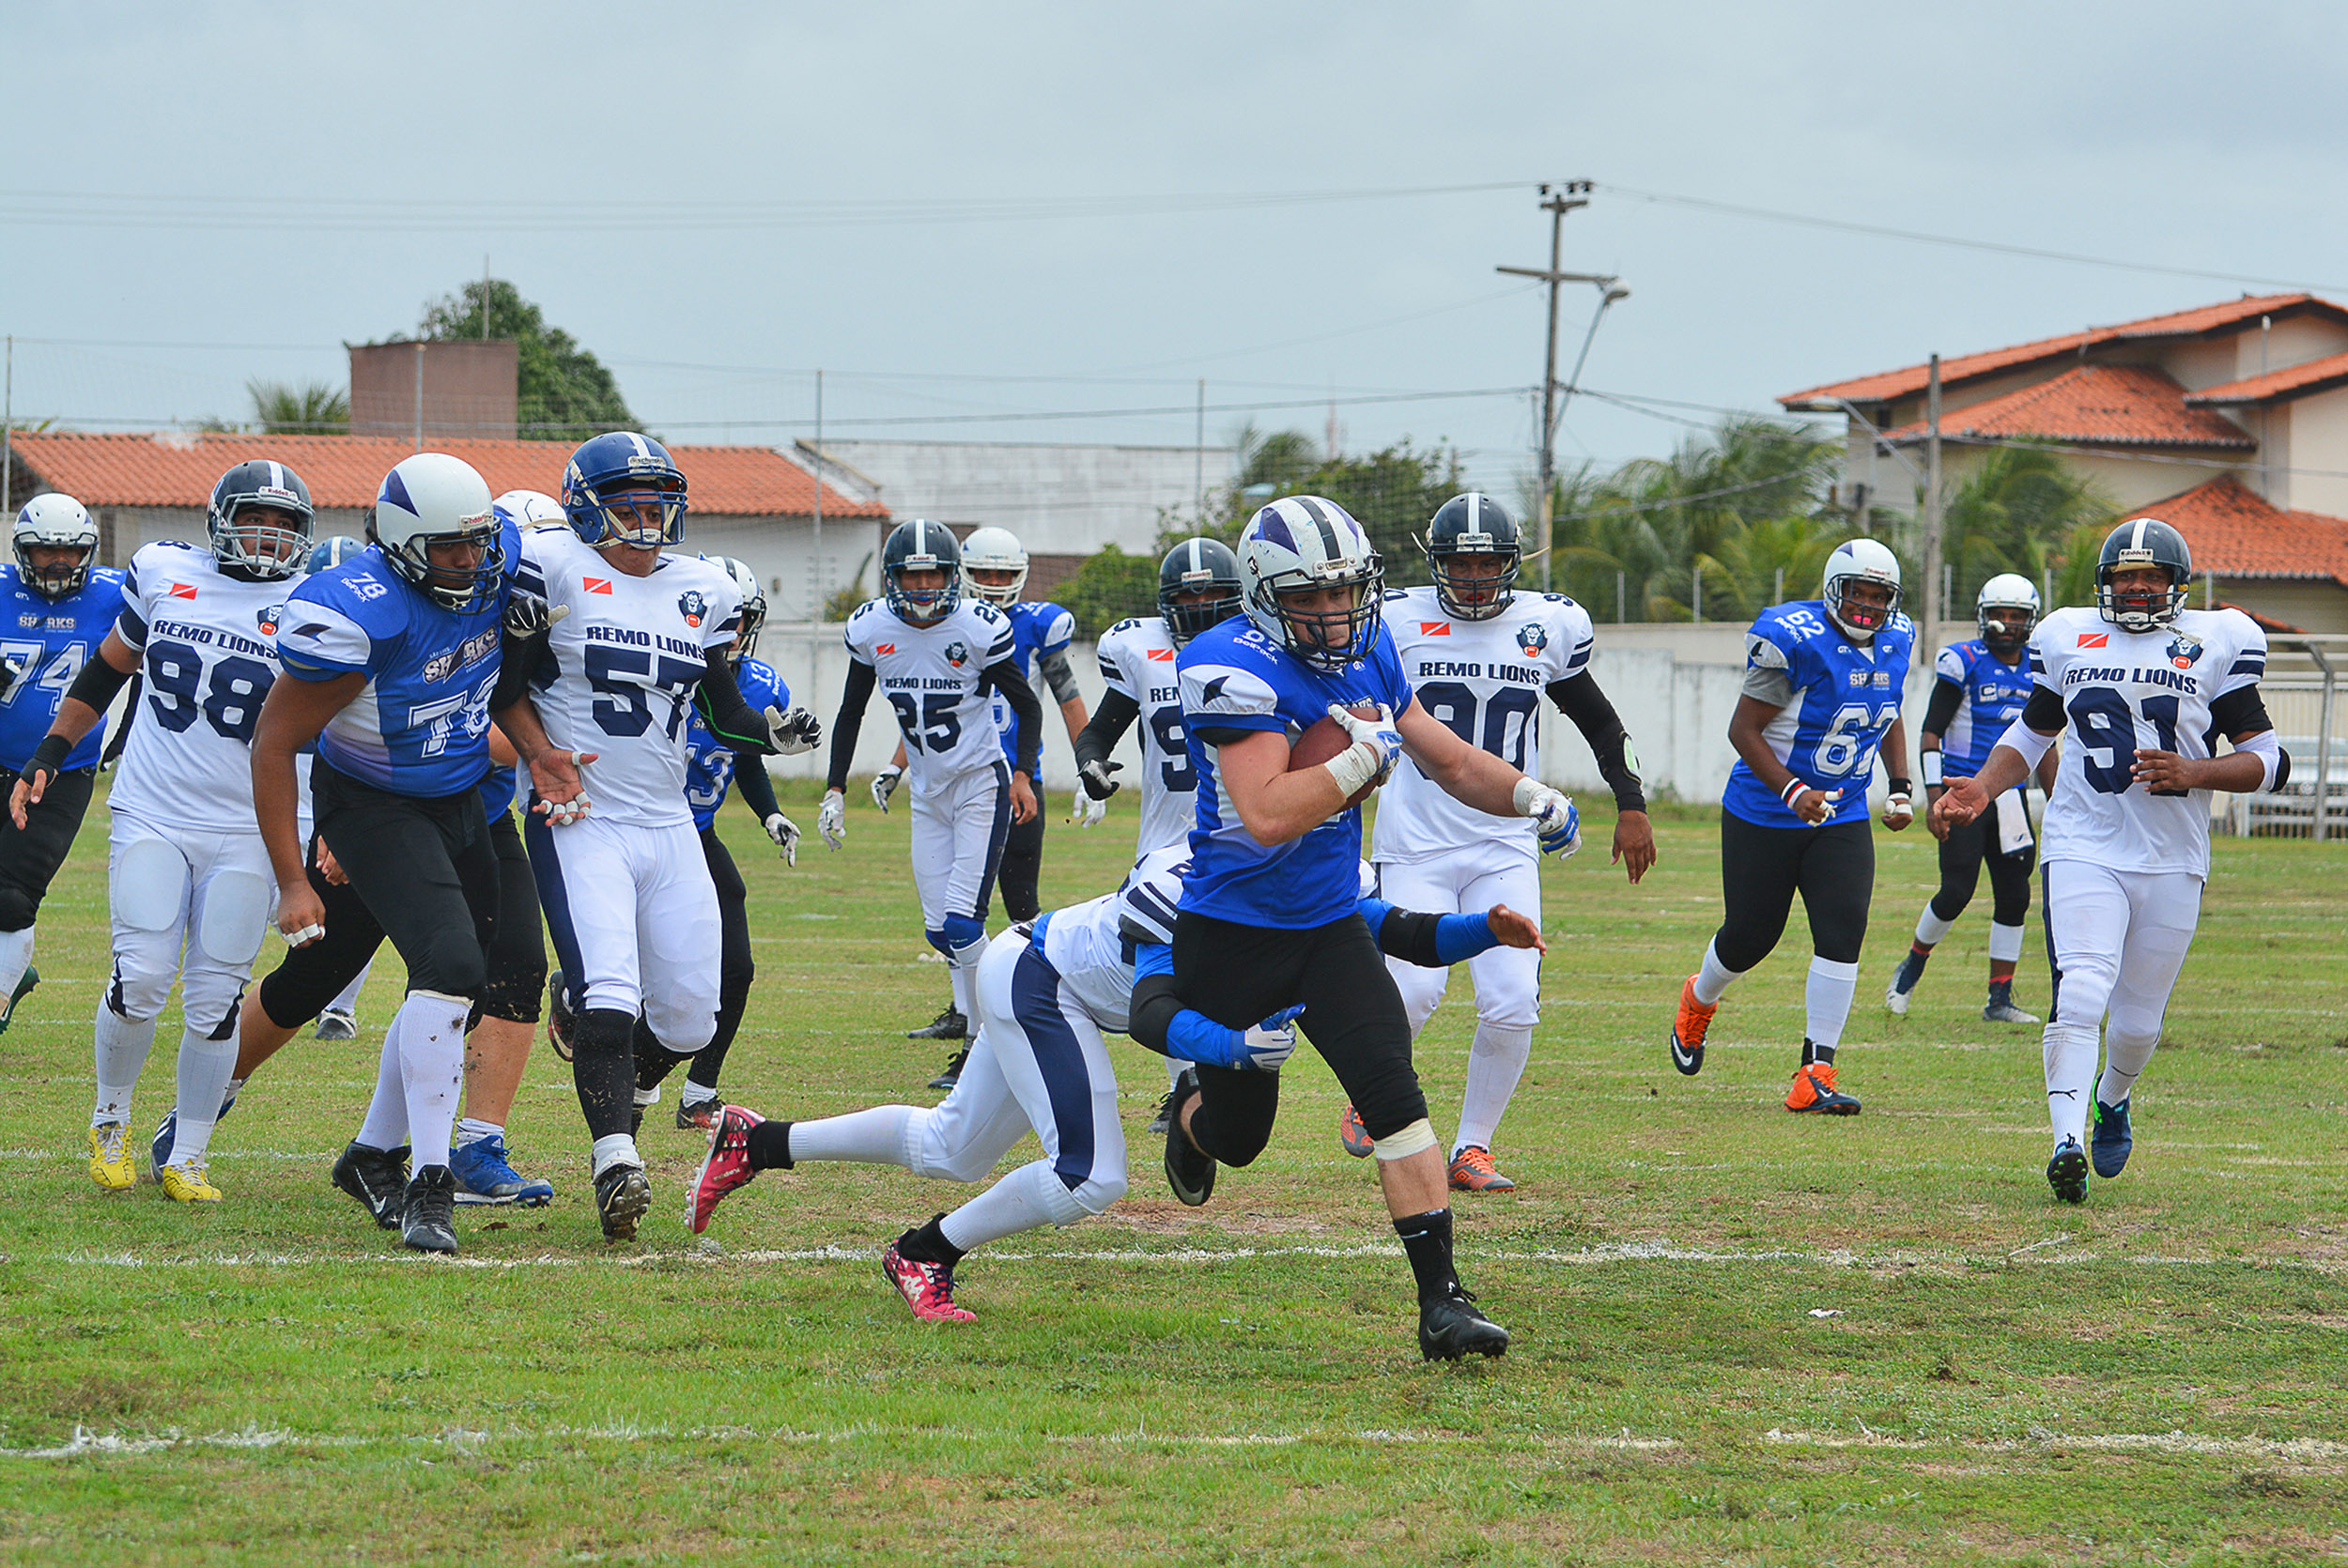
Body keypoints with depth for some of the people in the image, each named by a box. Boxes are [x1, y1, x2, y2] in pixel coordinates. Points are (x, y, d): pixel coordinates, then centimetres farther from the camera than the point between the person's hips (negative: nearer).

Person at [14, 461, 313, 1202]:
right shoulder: (163, 573, 4)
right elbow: (106, 672, 17)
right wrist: (47, 756, 14)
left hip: (245, 831, 0)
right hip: (152, 817, 0)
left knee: (215, 999, -2)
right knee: (141, 979, -12)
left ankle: (188, 1156, 12)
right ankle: (110, 1117, 12)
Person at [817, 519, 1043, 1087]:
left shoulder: (979, 629, -16)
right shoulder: (871, 629, -3)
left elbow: (1027, 705, -3)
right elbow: (851, 712, 11)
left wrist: (1023, 774, -15)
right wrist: (835, 787, 6)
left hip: (982, 784, -5)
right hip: (928, 794, 5)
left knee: (962, 922, -15)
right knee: (940, 928, 3)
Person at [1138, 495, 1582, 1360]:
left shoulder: (1367, 655, 1)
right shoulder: (1235, 669, -23)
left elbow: (1448, 758, 12)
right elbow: (1267, 813, -32)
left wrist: (1529, 795, -6)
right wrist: (1365, 755, -26)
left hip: (1329, 926, 5)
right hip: (1233, 931, -5)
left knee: (1394, 1099, -13)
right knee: (1237, 1136, 13)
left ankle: (1443, 1300, -13)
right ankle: (1194, 1104, 52)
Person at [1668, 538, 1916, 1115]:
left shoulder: (1895, 641, 2)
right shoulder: (1796, 640, -20)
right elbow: (1744, 729, -16)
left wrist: (1900, 786, 6)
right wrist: (1793, 792, -27)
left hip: (1842, 821, 4)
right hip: (1764, 814, -4)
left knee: (1843, 935, -14)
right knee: (1750, 936, 7)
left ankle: (1816, 1073, -11)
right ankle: (1699, 1000, 42)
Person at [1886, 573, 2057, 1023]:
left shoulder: (2038, 673, 10)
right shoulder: (1964, 663, -7)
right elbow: (1931, 734, -7)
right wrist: (1934, 798, -15)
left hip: (2009, 797, 5)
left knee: (2014, 898, 2)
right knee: (1957, 891, -10)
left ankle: (2000, 999, 9)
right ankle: (1912, 967, 16)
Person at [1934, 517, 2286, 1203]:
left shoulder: (2217, 643, 3)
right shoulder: (2067, 638, 10)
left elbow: (2266, 759, 4)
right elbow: (2031, 733, 23)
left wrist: (2194, 772, -14)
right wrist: (1983, 788, 6)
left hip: (2173, 860, 0)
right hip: (2084, 846, 0)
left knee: (2137, 1020, 8)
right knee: (2079, 993, -22)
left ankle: (2113, 1100, 40)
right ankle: (2067, 1141, -28)